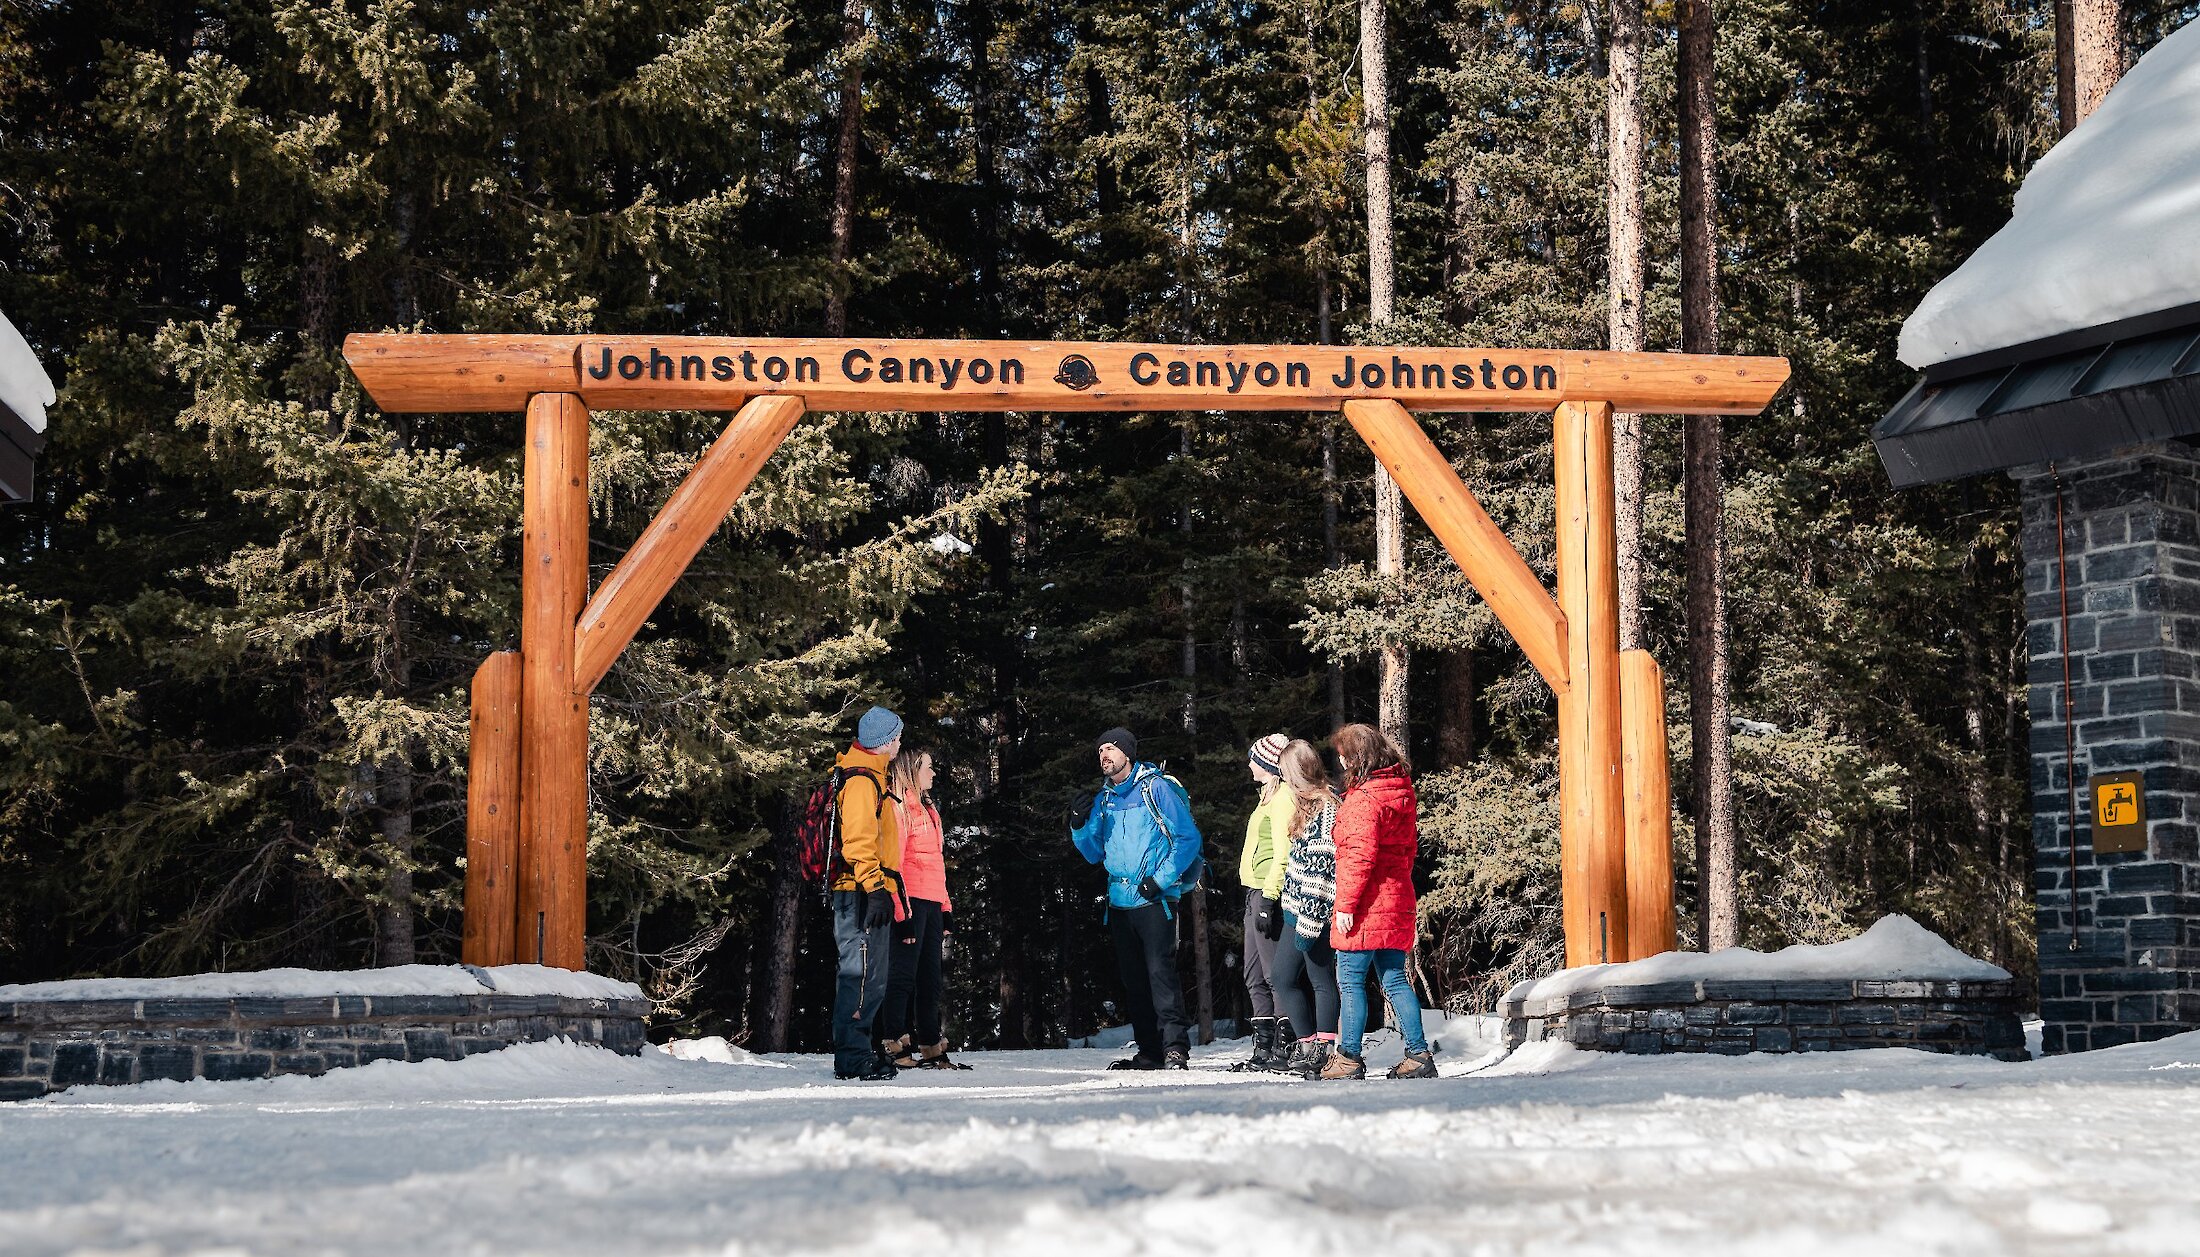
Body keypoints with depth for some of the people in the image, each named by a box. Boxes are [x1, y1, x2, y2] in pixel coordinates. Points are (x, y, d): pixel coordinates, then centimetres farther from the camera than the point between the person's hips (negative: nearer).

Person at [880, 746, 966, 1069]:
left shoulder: (926, 808, 23)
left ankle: (931, 1048, 14)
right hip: (911, 902, -9)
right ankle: (895, 1047, -9)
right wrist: (901, 909, -20)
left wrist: (946, 908, 19)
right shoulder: (899, 806, -7)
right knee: (903, 974, -9)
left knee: (930, 977, 10)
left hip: (931, 904, 9)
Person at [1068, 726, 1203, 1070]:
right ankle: (1150, 1051, 11)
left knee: (1160, 971, -15)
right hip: (1120, 900, 7)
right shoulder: (1103, 798, 13)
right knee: (1133, 978, 7)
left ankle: (1176, 1046, -15)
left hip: (1154, 900, -7)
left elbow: (1189, 838, -6)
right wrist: (1080, 826, -1)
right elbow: (1095, 854, 18)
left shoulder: (1156, 788, -5)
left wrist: (1161, 879, -13)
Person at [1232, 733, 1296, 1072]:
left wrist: (1268, 899, -24)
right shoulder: (1270, 794, 20)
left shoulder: (1283, 797, -11)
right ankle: (1263, 1049, 15)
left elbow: (1282, 853, -19)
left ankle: (1285, 1047, -8)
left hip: (1270, 893, -11)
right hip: (1256, 892, 11)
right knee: (1255, 978, 12)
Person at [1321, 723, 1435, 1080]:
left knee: (1350, 981, -2)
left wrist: (1345, 904, -18)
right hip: (1396, 901, 9)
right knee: (1394, 980, 11)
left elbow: (1360, 856, -20)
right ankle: (1418, 1055, 7)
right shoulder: (1402, 791, 13)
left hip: (1366, 906, -9)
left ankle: (1349, 1059, -1)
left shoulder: (1364, 799, -15)